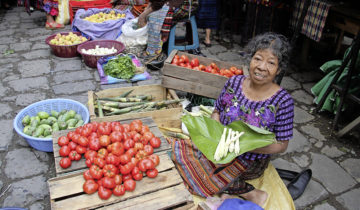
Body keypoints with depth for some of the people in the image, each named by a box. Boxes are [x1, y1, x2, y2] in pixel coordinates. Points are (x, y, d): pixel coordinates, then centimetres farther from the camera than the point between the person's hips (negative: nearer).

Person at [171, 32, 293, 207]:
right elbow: (217, 112, 5)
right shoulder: (234, 82, -8)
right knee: (180, 146, -12)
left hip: (250, 163, -4)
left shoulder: (283, 101, -19)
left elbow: (281, 145, -12)